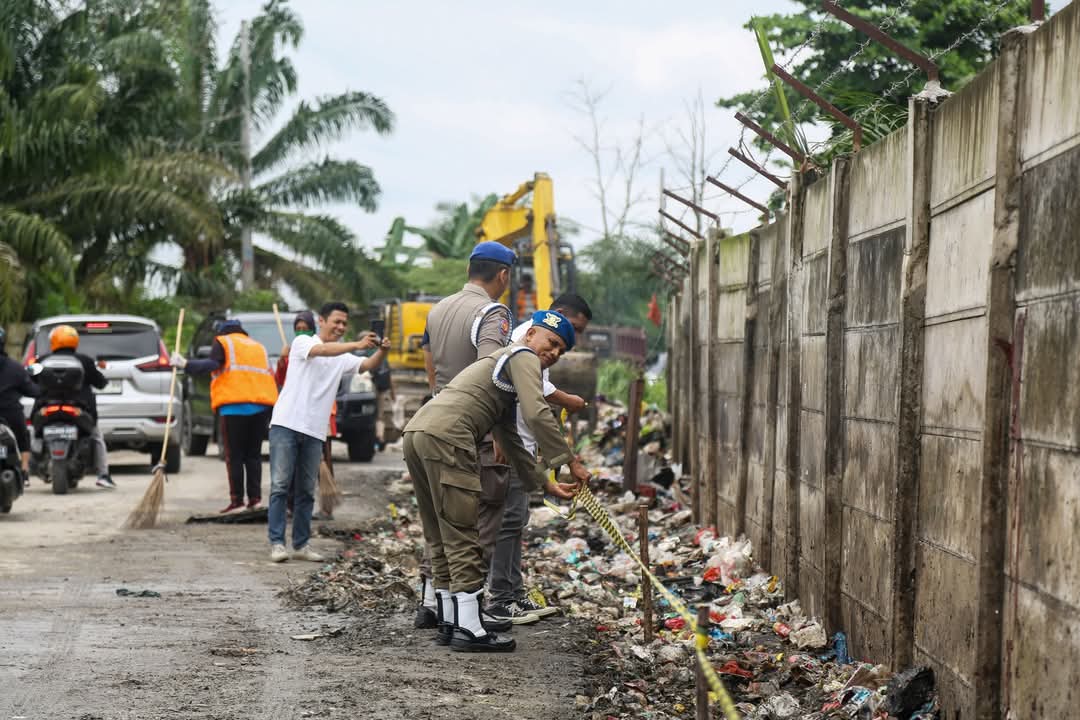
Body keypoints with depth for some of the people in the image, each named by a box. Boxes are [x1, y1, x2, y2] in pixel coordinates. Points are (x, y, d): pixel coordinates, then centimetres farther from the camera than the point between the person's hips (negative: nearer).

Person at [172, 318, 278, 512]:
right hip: (262, 406, 5)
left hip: (235, 406, -5)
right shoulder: (258, 346, 27)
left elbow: (212, 364, -9)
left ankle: (237, 501, -8)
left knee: (234, 456, -3)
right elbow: (270, 376, 22)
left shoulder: (222, 342, 9)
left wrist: (185, 364, -9)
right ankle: (255, 498, 4)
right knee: (253, 454, 12)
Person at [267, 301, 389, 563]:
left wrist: (381, 351, -25)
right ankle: (277, 543, -6)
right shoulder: (302, 342, -1)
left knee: (306, 491, 7)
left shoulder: (342, 357, 14)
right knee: (280, 486, -6)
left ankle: (301, 545, 12)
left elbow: (368, 365, -3)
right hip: (286, 424, -5)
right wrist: (357, 345, -34)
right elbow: (322, 350, -23)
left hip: (314, 432, 5)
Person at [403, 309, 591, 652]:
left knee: (442, 538, 16)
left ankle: (449, 622, 22)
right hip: (445, 438, -10)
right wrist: (572, 462, -7)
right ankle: (469, 629, -4)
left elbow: (510, 440, 35)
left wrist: (546, 483, 31)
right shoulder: (523, 357, 5)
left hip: (415, 432, 10)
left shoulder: (501, 365, 35)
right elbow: (537, 415, -11)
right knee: (462, 537, -6)